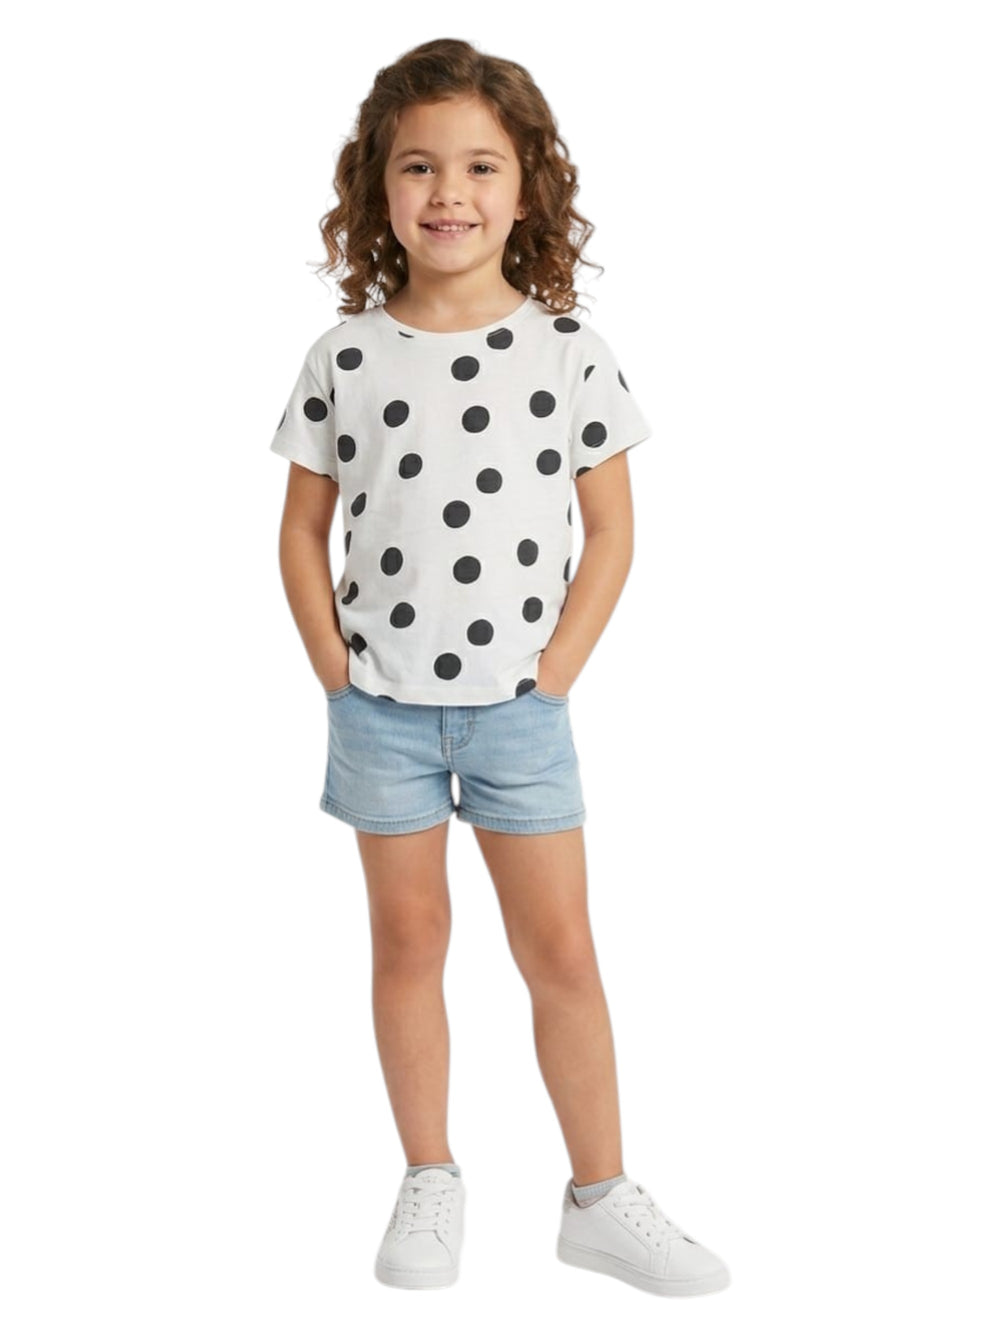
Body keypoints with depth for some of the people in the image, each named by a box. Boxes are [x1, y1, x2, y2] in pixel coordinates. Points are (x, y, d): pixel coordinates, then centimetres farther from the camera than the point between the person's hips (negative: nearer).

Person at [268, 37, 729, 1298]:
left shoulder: (570, 350, -4)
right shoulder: (347, 356, -3)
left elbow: (611, 532, 0)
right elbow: (303, 529, 3)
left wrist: (554, 672, -6)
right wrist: (338, 672, -4)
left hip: (519, 705, 0)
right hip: (381, 705, 1)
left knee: (561, 949, 4)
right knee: (409, 935, 11)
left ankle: (601, 1197, 18)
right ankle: (429, 1182, 26)